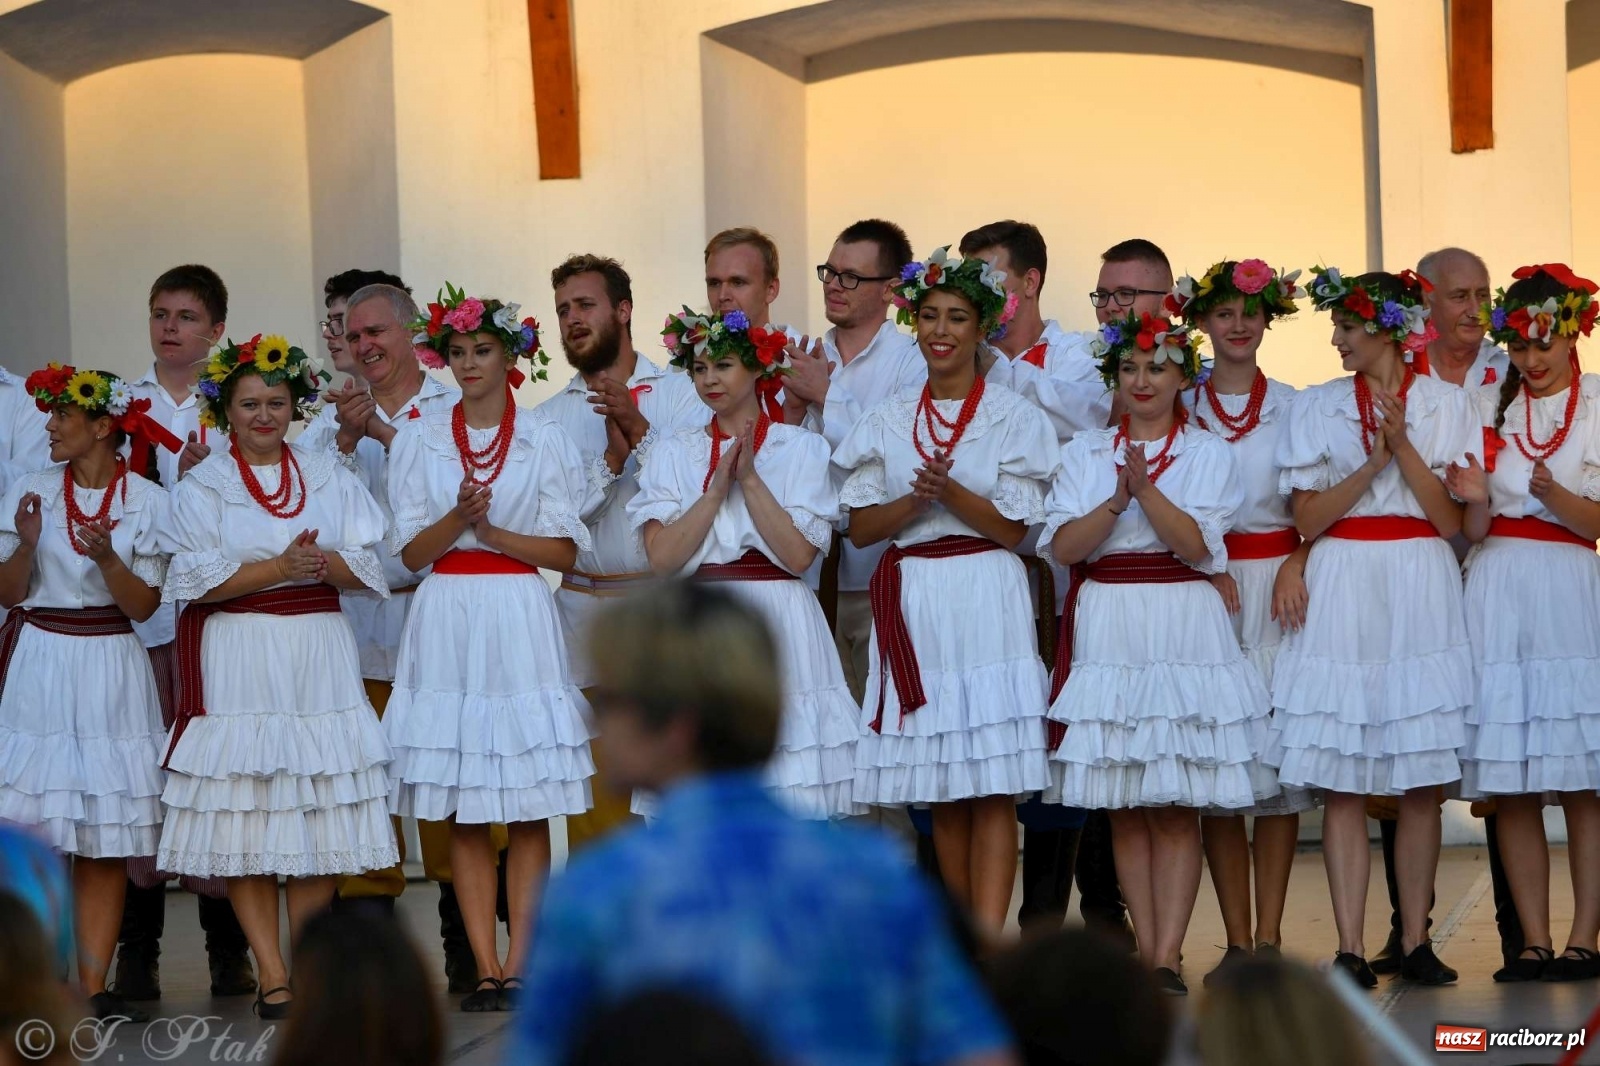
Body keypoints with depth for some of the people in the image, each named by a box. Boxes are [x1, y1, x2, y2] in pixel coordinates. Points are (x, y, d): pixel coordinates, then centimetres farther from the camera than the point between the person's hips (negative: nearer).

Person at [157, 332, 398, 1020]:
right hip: (238, 661, -2)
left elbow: (366, 568, 6)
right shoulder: (203, 486, 5)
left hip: (318, 659, 2)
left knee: (318, 814, -1)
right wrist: (280, 567, -15)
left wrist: (325, 564, -14)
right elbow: (197, 579, -6)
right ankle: (271, 974, -1)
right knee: (245, 815, -5)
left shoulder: (328, 478, 13)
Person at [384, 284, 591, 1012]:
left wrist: (492, 531, -10)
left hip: (520, 621, -1)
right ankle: (486, 969, 2)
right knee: (463, 814, 0)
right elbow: (412, 551, 4)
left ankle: (518, 966, -1)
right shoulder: (418, 439, 9)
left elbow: (565, 550, 1)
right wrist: (458, 518, -13)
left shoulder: (546, 441, 5)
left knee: (529, 807, -4)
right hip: (446, 620, 1)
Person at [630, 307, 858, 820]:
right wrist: (718, 487, -9)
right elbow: (662, 557, -3)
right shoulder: (674, 453, 10)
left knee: (789, 791, -6)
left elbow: (799, 555, -7)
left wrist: (750, 479, -9)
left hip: (777, 628, -2)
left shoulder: (801, 447, 4)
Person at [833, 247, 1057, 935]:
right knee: (939, 792, 6)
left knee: (993, 787, -9)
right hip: (911, 607, 3)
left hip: (987, 602, -3)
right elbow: (860, 528, 7)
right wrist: (915, 501, -12)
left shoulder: (1013, 418, 2)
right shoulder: (888, 422, 12)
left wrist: (952, 493, -17)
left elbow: (1014, 530, -2)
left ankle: (988, 943, -14)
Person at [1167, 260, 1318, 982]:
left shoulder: (1294, 409, 7)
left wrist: (1295, 567, -11)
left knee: (1279, 760, -4)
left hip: (1277, 592, 0)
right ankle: (1237, 940, 2)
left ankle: (1269, 935, 0)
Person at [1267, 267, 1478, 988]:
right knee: (1341, 784, -4)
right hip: (1341, 595, 1)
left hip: (1420, 593, -1)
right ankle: (1349, 949, -4)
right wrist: (1374, 459, -10)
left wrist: (1403, 445, -11)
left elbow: (1451, 518, -2)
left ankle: (1415, 942, 7)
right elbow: (1307, 519, 1)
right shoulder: (1316, 408, 10)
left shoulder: (1447, 404, 6)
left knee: (1420, 782, 0)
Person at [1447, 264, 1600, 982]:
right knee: (1510, 786, 0)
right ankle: (1534, 942, 3)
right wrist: (1476, 500, -12)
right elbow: (1471, 527, 10)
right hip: (1497, 593, 3)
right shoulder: (1485, 407, 13)